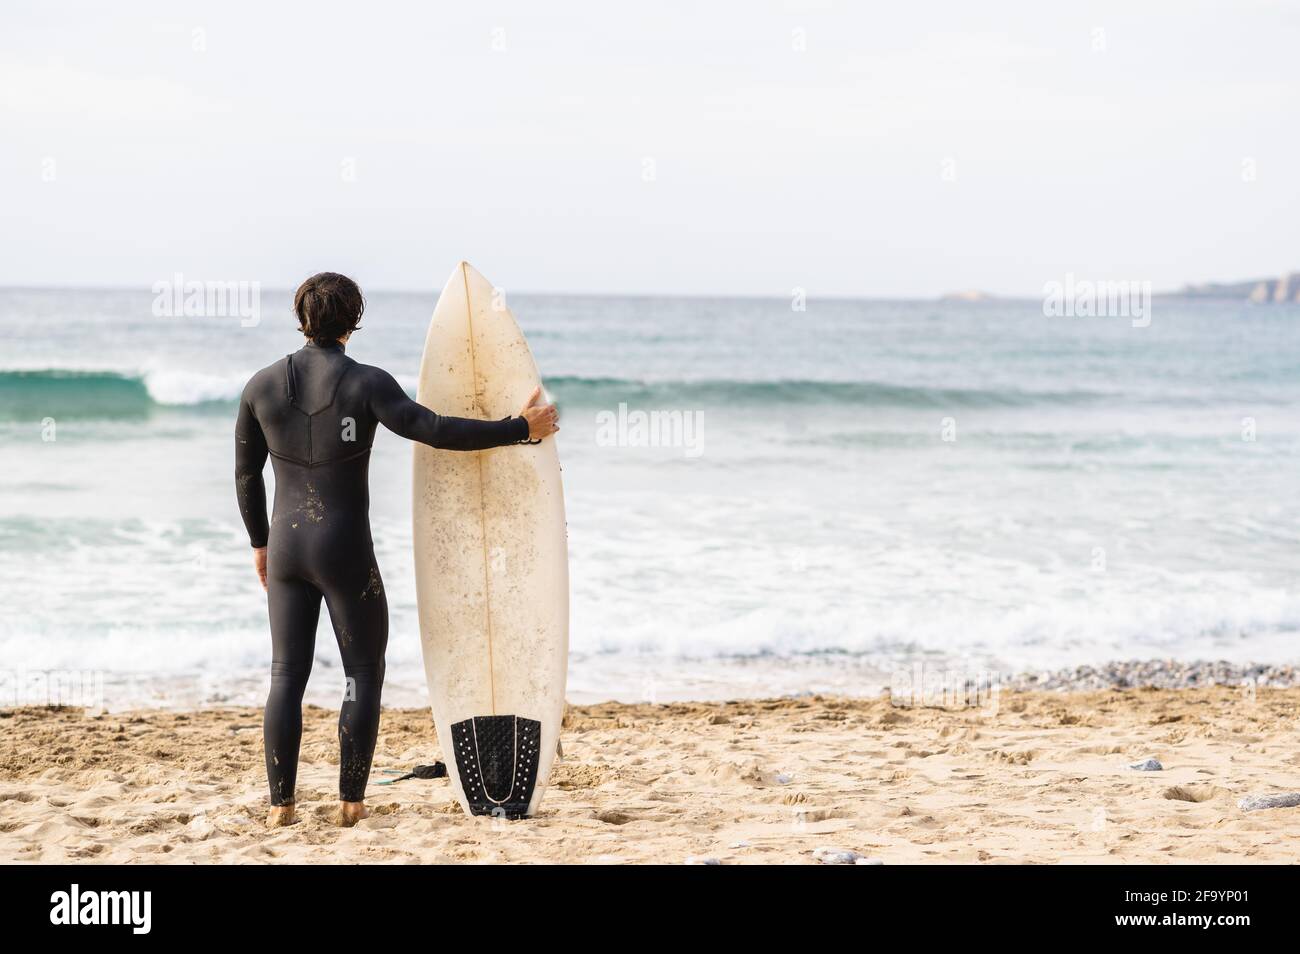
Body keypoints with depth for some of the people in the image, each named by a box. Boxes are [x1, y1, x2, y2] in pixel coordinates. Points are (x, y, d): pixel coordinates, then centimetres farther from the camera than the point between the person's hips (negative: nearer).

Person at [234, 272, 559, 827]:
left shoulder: (262, 386, 2)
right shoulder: (366, 384, -12)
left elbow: (246, 475, 9)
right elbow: (435, 430, -20)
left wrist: (259, 541, 23)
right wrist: (521, 428, -13)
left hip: (286, 547, 4)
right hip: (346, 551, -4)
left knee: (287, 674, 9)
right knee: (364, 673, 8)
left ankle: (280, 803, 5)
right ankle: (351, 802, 5)